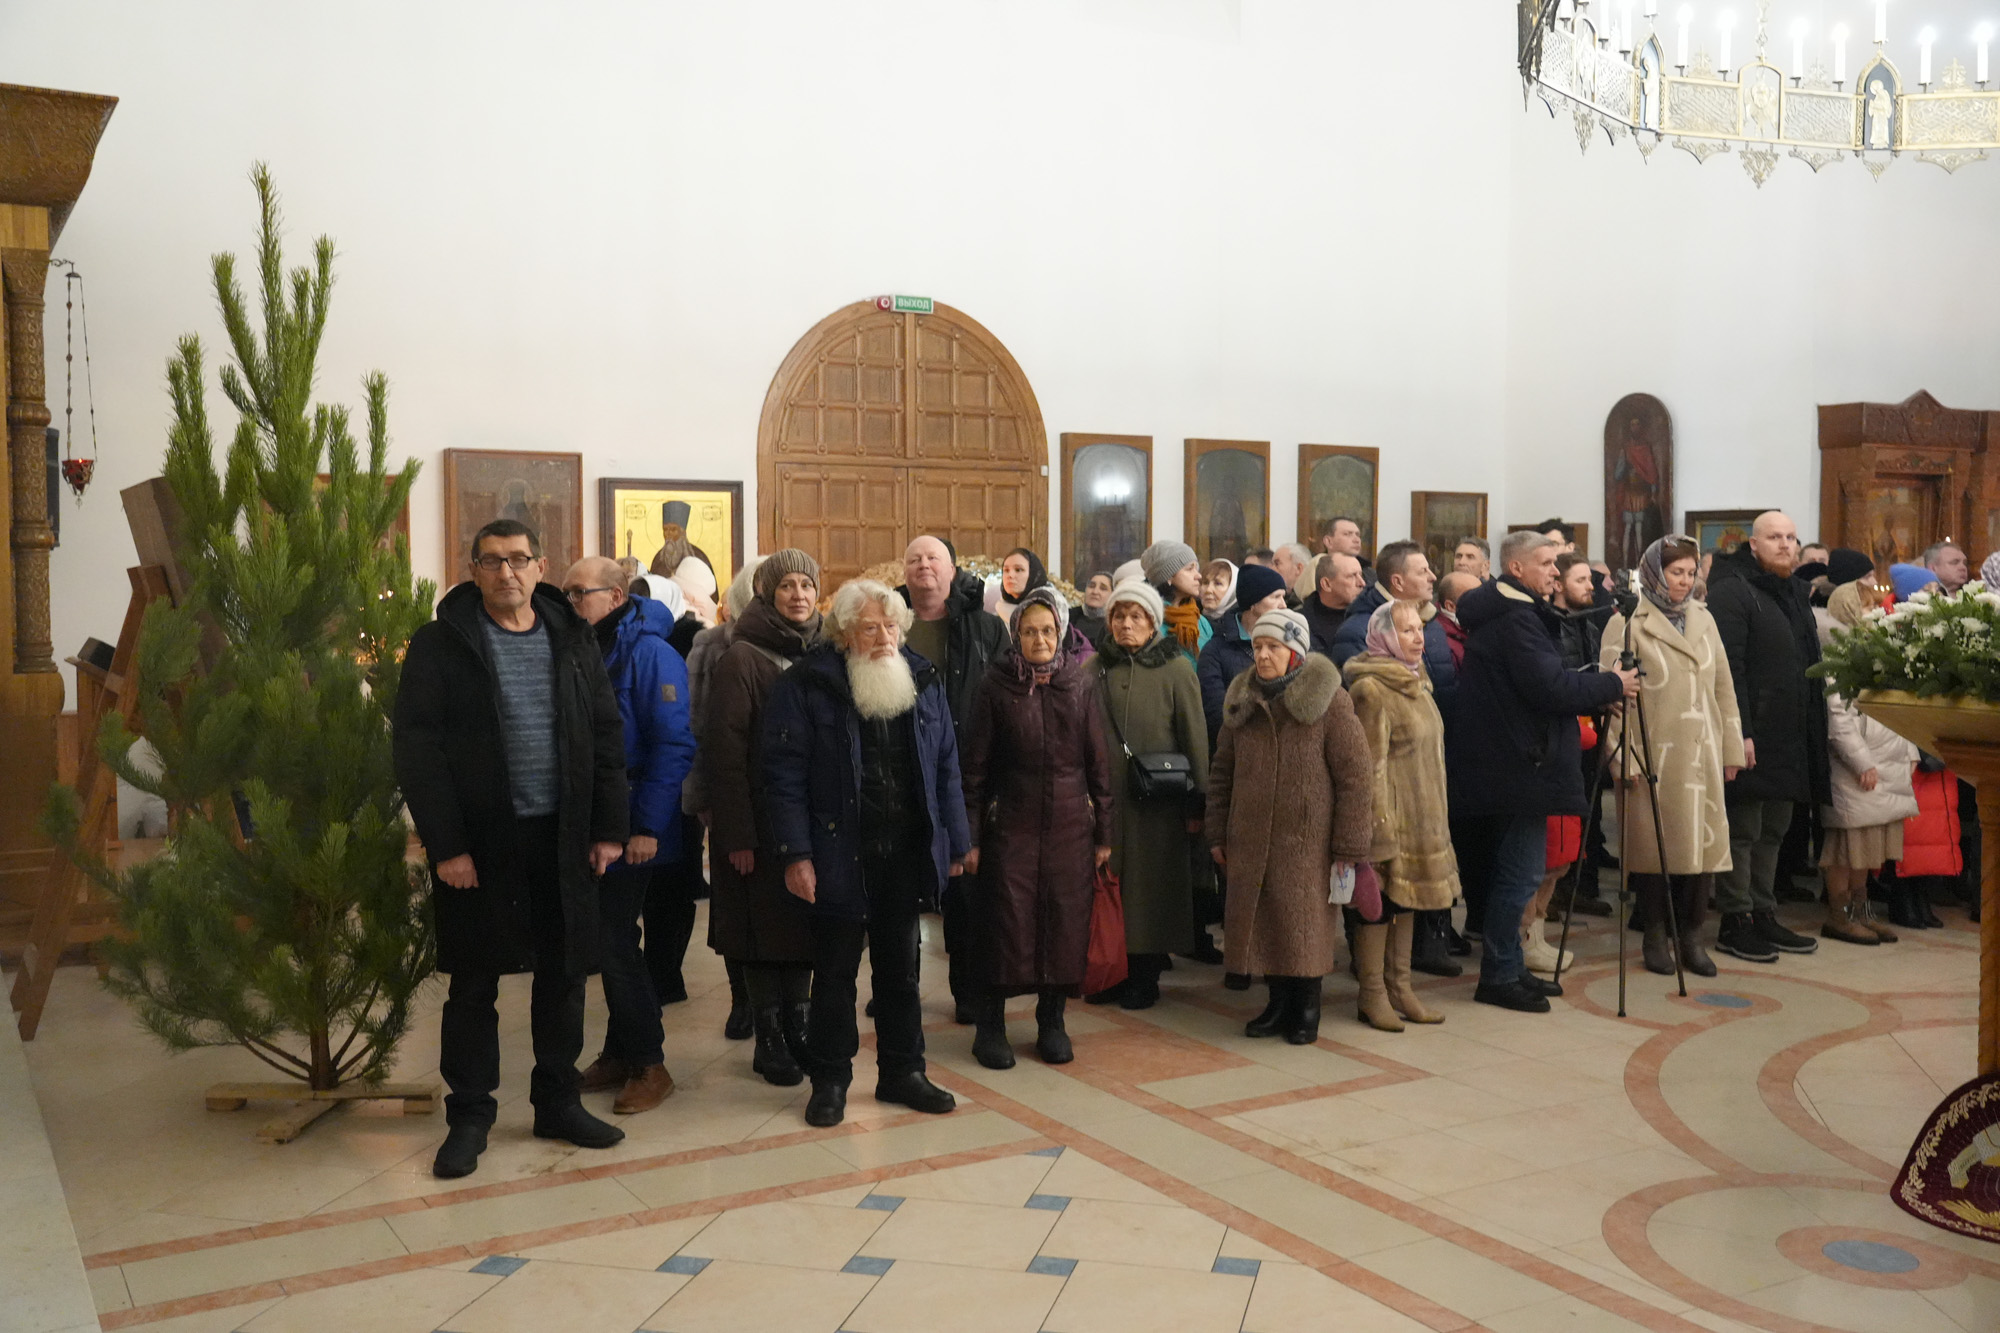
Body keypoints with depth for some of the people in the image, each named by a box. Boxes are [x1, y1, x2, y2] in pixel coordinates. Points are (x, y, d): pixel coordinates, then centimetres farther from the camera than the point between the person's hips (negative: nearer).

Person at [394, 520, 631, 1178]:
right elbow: (417, 749, -8)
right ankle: (469, 1116, 20)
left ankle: (558, 1101, 27)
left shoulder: (573, 639, 7)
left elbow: (607, 735, 8)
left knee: (564, 974, 11)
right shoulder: (441, 644, -4)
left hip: (564, 839, 4)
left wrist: (609, 827, 1)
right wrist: (445, 844, -14)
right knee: (474, 983, 7)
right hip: (480, 843, -3)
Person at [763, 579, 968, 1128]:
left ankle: (902, 1071, 28)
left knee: (900, 967, 14)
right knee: (835, 970, 8)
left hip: (906, 854, 4)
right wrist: (796, 853, -16)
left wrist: (955, 841, 7)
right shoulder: (807, 686, -8)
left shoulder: (924, 681, 6)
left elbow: (945, 767, 10)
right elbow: (785, 773, -11)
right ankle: (829, 1079, 23)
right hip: (840, 855, -4)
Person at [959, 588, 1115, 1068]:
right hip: (1011, 826, -2)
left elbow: (1099, 762, 7)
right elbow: (973, 766, 0)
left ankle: (1052, 1022, 21)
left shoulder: (1080, 686, 4)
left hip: (1070, 826, 2)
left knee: (1066, 925, 5)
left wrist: (1103, 832, 4)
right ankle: (991, 1025, 13)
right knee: (1006, 925, -2)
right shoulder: (997, 688, -1)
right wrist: (969, 837, -4)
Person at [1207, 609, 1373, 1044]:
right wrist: (1217, 834, 10)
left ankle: (1306, 1009, 20)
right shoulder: (1241, 702, 9)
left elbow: (1355, 777, -8)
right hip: (1250, 842, 4)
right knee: (1263, 926, 8)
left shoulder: (1330, 702, -6)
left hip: (1308, 843, -4)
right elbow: (1222, 773, 15)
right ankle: (1279, 1002, 25)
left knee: (1305, 930, 3)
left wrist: (1348, 847, -10)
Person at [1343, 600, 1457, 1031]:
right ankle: (1373, 995, 9)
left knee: (1407, 898, 14)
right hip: (1391, 813, -9)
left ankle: (1399, 987, 23)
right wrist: (1380, 833, -20)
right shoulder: (1371, 689, -15)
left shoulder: (1415, 682, 14)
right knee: (1379, 901, 0)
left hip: (1422, 817, 9)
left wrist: (1437, 816, 20)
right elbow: (1371, 766, -18)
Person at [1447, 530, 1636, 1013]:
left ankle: (1508, 969, 24)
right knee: (1520, 875, -4)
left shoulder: (1500, 612, 16)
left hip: (1499, 766, 11)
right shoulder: (1517, 618, -16)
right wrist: (1612, 685, -9)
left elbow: (1543, 684, 19)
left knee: (1511, 873, 16)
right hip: (1516, 766, -11)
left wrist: (1596, 695, 9)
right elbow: (1551, 688, -22)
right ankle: (1499, 977, 4)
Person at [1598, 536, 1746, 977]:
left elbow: (1724, 688, 17)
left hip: (1702, 755, 5)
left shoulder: (1703, 619, 15)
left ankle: (1691, 936, 15)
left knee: (1705, 842, 2)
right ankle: (1656, 937, 14)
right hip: (1653, 755, -5)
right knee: (1656, 845, 0)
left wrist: (1731, 749, 13)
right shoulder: (1628, 623, -3)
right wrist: (1624, 757, -12)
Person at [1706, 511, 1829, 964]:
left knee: (1774, 830, 14)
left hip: (1791, 737, 9)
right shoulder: (1732, 591, -10)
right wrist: (1740, 731, -23)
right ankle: (1735, 922, 5)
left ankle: (1764, 915, 22)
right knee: (1743, 831, -3)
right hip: (1752, 737, -9)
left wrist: (1812, 732, 18)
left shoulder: (1795, 593, 18)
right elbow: (1728, 668, -18)